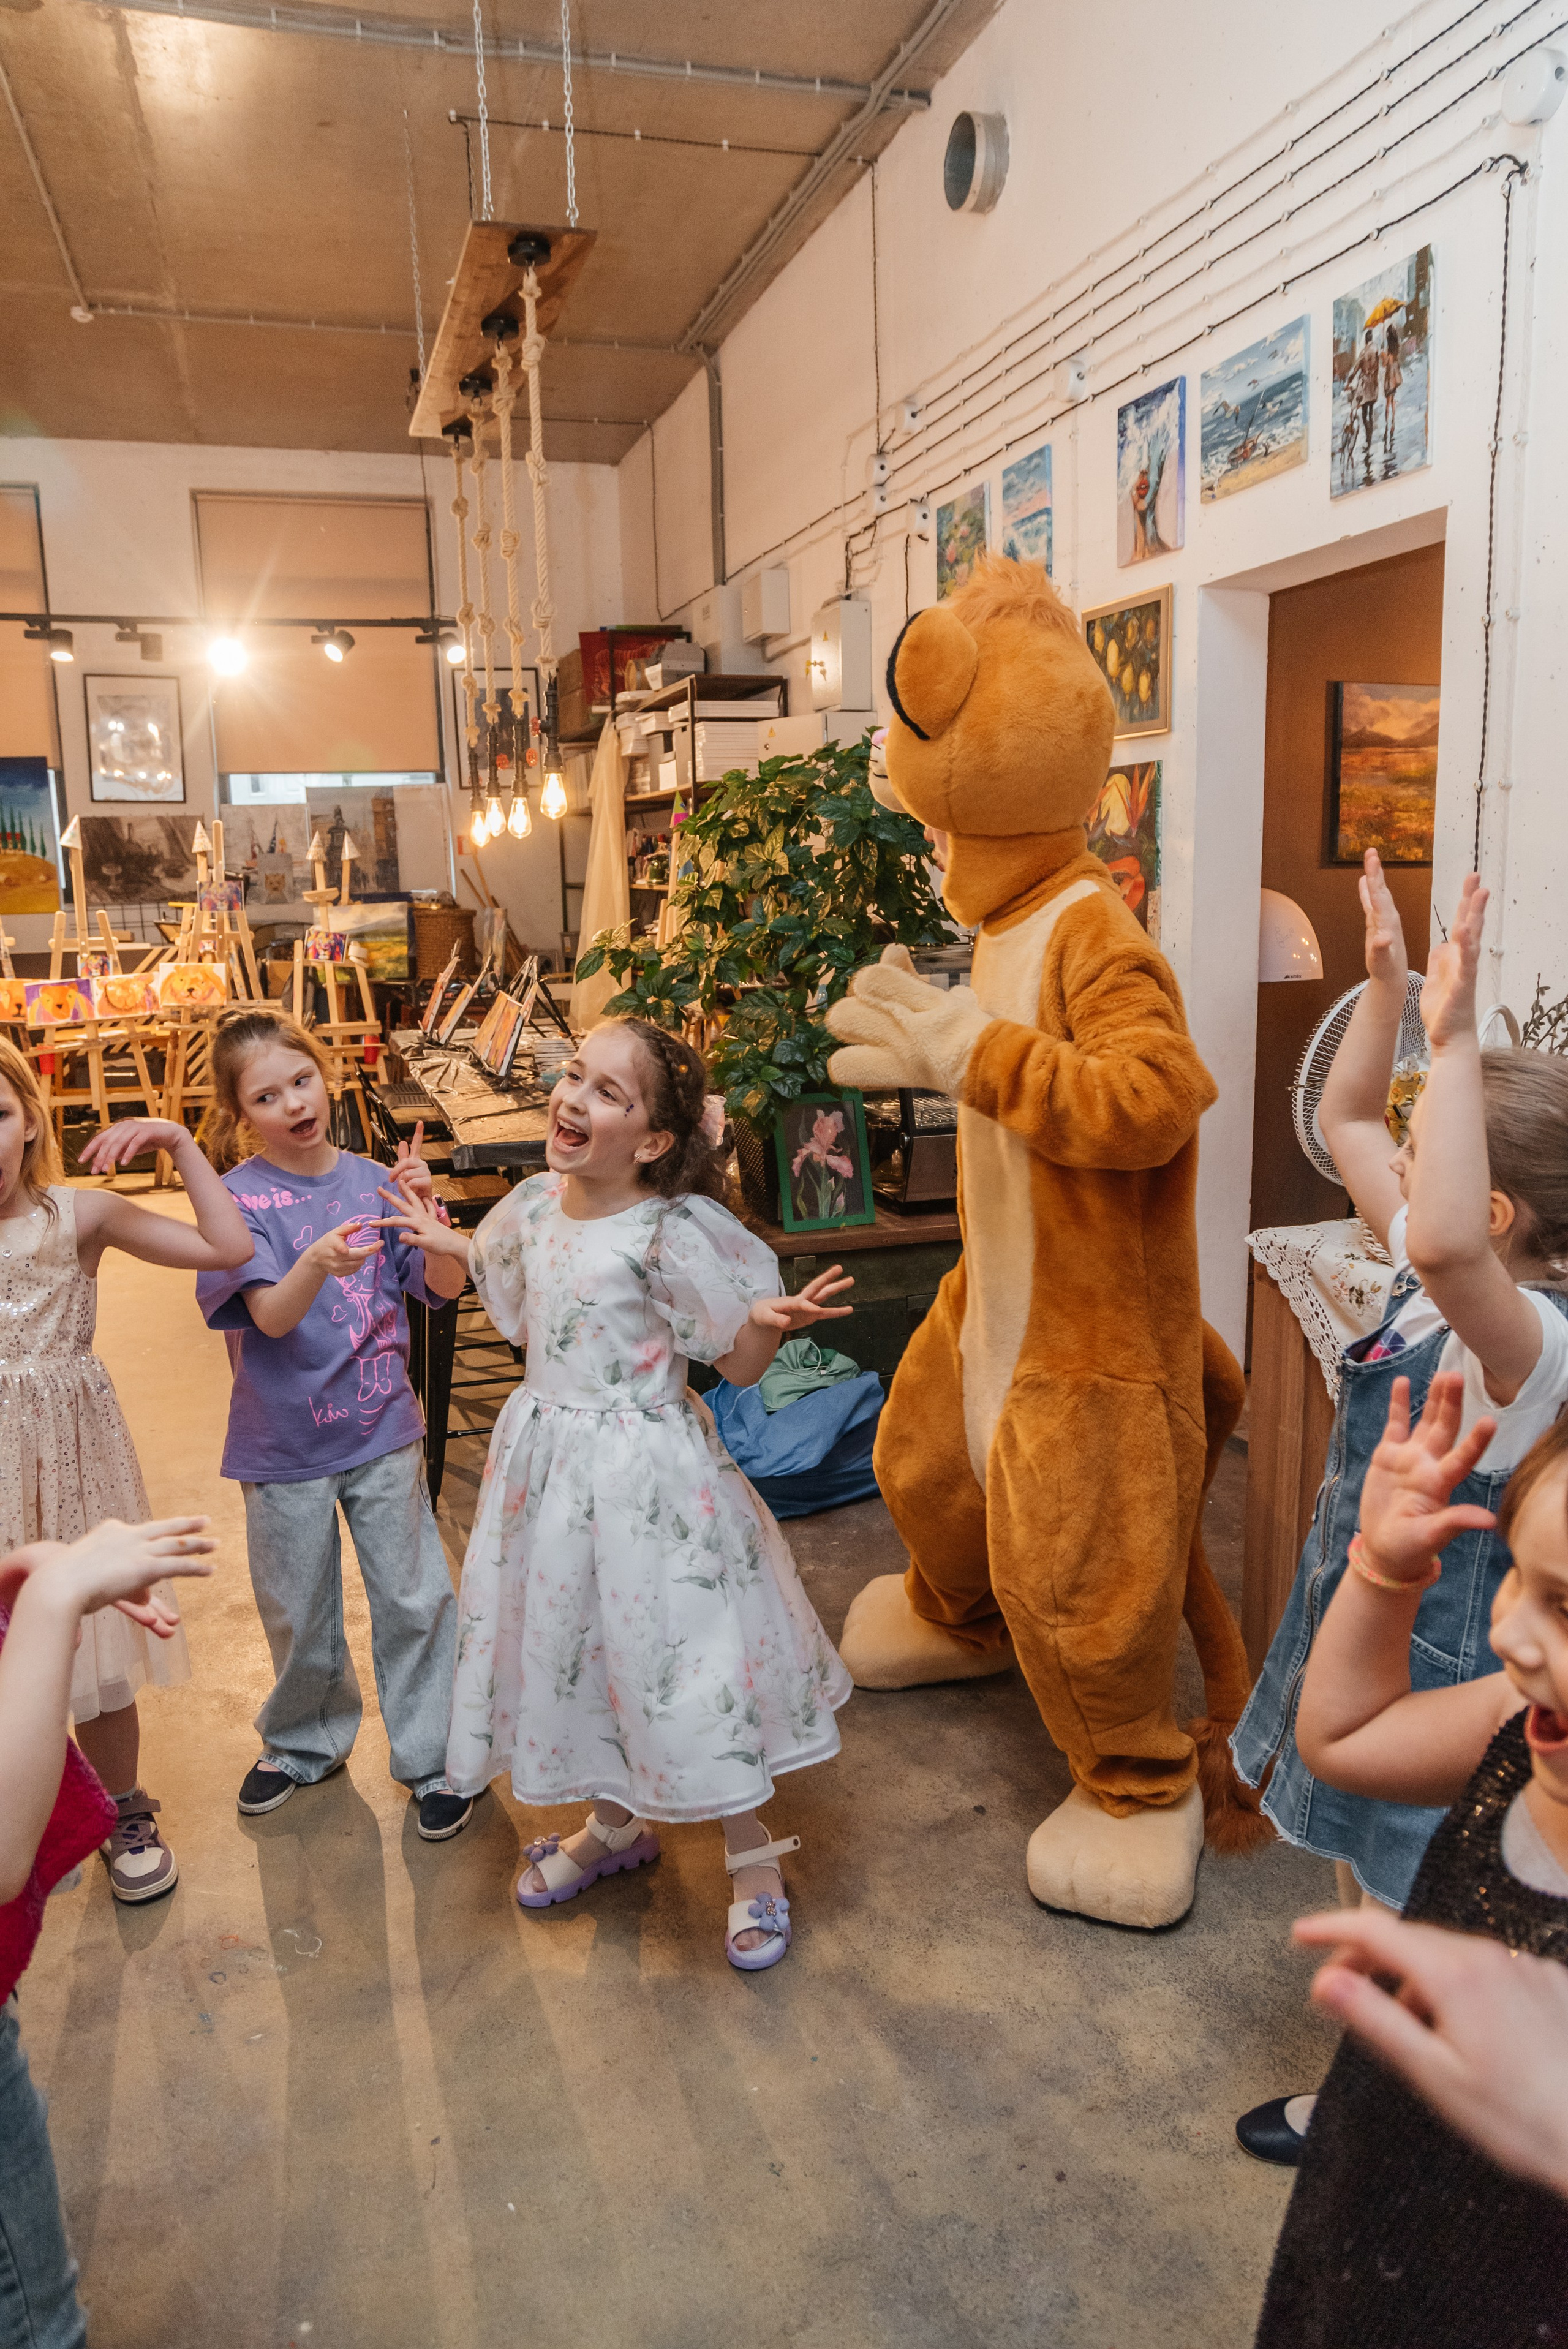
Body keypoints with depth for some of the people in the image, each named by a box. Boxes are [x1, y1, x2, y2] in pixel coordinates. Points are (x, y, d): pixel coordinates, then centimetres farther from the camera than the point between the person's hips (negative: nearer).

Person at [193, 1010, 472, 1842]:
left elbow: (446, 1285, -9)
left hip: (383, 1430, 2)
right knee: (299, 1611, 17)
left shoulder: (370, 1180, -5)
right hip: (286, 1444, -1)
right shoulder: (239, 1199, -12)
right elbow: (272, 1315, -23)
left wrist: (424, 1208, -26)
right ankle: (305, 1743, 42)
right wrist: (318, 1263, -44)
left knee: (415, 1598, 8)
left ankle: (430, 1757, 28)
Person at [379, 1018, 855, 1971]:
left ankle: (755, 1864, 26)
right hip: (549, 1455, 7)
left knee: (678, 1655, 2)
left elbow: (740, 1366, -15)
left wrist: (770, 1320, -35)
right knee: (570, 1640, 19)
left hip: (646, 1470, -7)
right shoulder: (535, 1205, -1)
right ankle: (616, 1824, 46)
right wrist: (449, 1244, 10)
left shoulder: (673, 1233, -20)